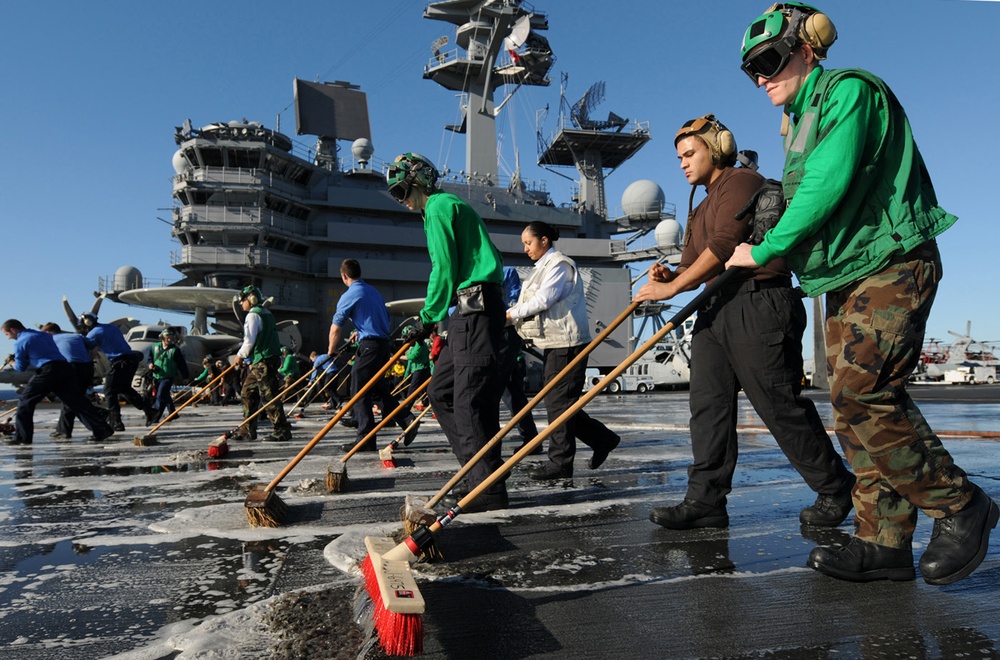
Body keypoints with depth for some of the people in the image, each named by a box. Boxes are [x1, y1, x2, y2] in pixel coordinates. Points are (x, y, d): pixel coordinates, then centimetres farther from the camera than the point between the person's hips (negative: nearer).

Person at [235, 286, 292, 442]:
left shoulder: (253, 315, -10)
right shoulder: (267, 313, 19)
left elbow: (249, 340, -16)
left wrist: (240, 355, 1)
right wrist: (246, 357, 21)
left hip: (262, 361, -10)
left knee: (269, 396, -9)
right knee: (247, 393, 15)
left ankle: (282, 431, -8)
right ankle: (248, 430, 19)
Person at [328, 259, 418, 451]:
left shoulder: (349, 296, -7)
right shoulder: (374, 291, 16)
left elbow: (336, 328, -6)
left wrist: (332, 350, 11)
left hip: (369, 345, -8)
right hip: (385, 343, 8)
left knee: (359, 391, -2)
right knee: (378, 387, 18)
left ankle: (366, 439, -3)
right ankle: (407, 419, 11)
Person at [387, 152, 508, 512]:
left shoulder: (439, 206, -4)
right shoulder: (449, 205, 27)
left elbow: (444, 269, -13)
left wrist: (427, 317, -4)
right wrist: (429, 316, 21)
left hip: (475, 310, -11)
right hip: (468, 310, 11)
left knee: (470, 401, -10)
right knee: (440, 390, 12)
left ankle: (490, 490, -4)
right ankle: (480, 473, 15)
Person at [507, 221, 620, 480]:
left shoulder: (560, 264, -8)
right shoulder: (544, 267, 23)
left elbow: (542, 300, -19)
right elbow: (534, 304, 18)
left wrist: (511, 313, -12)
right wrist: (513, 316, 3)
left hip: (566, 343, -10)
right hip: (554, 343, 10)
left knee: (558, 402, -8)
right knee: (558, 402, 11)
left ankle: (560, 462, -1)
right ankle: (603, 439, 23)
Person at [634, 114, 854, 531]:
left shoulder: (741, 181, -2)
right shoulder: (701, 209, 27)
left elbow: (724, 246, -15)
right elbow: (694, 266, 21)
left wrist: (671, 288, -17)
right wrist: (669, 274, -3)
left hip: (758, 305, -9)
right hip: (715, 310, 9)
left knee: (780, 405, -5)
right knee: (707, 403, 0)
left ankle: (835, 490, 14)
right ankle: (705, 500, 2)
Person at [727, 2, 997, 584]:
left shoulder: (848, 90, -8)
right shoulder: (800, 122, 20)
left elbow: (828, 187, -20)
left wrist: (764, 251, -13)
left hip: (892, 267, -9)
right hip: (846, 280, 9)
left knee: (861, 393, -18)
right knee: (857, 403, 3)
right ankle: (884, 542, 8)